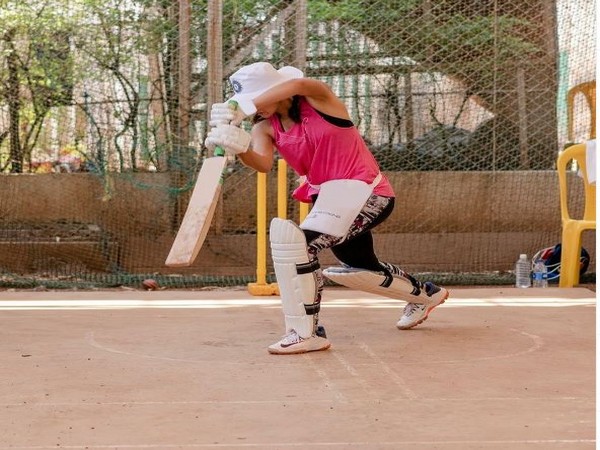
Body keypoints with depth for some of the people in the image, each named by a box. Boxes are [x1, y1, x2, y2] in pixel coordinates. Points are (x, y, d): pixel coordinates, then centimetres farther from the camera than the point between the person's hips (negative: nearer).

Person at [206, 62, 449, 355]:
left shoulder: (318, 99, -15)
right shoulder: (266, 127, 0)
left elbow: (297, 85, -39)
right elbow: (263, 164, -20)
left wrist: (242, 110, -47)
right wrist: (239, 149, -43)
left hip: (362, 192, -9)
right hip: (327, 197, 9)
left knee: (296, 242, -28)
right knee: (355, 268, 28)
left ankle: (306, 333, -21)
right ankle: (425, 294, 53)